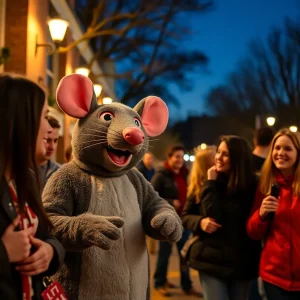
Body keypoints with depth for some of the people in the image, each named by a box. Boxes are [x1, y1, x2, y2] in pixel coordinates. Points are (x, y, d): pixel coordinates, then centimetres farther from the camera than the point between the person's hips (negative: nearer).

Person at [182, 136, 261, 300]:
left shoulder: (249, 186, -12)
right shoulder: (205, 180, -2)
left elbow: (216, 216, -19)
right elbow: (185, 215, 3)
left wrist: (211, 183, -15)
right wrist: (200, 222, -15)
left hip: (241, 261, 0)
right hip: (212, 259, 1)